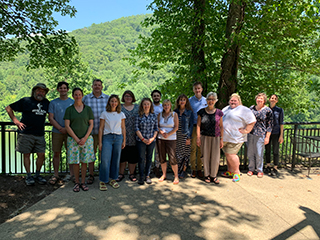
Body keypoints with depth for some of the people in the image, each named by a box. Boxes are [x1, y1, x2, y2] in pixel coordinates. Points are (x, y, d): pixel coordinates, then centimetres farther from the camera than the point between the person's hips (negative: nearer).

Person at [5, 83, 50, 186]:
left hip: (40, 134, 3)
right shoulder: (25, 101, 1)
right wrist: (16, 121, -2)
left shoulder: (46, 103, 12)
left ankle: (37, 175, 19)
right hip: (26, 134, -3)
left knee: (41, 155, 2)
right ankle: (29, 176, 15)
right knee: (26, 154, 4)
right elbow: (8, 108, 7)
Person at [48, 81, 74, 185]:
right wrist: (60, 128, -10)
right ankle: (56, 175, 15)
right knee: (56, 153, 5)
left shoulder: (73, 102, 6)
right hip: (57, 132, 1)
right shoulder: (53, 103, 8)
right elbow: (51, 118, 2)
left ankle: (71, 173, 14)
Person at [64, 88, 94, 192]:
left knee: (84, 161, 4)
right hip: (73, 139, 0)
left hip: (86, 139, 1)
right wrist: (76, 139, -9)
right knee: (75, 162, 2)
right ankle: (76, 182, 17)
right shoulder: (69, 109, 3)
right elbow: (67, 126, -2)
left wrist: (85, 138, -8)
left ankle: (83, 182, 16)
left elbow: (91, 124, 3)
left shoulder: (88, 109, 6)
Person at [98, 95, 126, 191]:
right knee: (105, 160, -7)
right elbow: (101, 128, 2)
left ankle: (113, 180, 21)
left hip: (118, 138, 2)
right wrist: (100, 142, -2)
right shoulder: (104, 114, 2)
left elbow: (123, 128, 12)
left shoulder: (121, 114, 8)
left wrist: (124, 141, 8)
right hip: (107, 137, -2)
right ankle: (103, 181, 6)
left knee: (116, 160, 6)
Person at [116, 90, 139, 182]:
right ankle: (121, 173, 18)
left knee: (133, 155, 5)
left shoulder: (137, 107, 12)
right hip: (122, 136, -1)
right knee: (122, 155, 3)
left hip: (134, 136, 1)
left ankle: (132, 174, 19)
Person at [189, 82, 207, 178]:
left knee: (201, 149, 5)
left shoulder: (206, 101, 9)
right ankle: (193, 169, 10)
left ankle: (199, 169, 16)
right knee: (193, 148, -1)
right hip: (193, 127, -1)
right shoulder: (190, 100, 5)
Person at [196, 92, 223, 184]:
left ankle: (213, 175, 20)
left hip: (216, 138, 1)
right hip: (205, 137, 0)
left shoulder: (219, 112, 3)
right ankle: (207, 175, 21)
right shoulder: (201, 112, 1)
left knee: (215, 157, 4)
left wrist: (222, 139, 3)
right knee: (206, 156, 6)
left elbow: (221, 127, 6)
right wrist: (198, 137, -4)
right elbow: (198, 125, 2)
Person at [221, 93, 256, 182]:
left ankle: (236, 172, 9)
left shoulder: (244, 110, -6)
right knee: (227, 154, 13)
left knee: (230, 154, -8)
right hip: (224, 137, 8)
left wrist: (246, 131, -13)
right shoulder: (226, 108, 16)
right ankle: (230, 171, 26)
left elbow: (252, 121, -9)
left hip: (235, 138, -7)